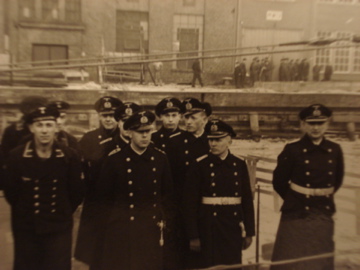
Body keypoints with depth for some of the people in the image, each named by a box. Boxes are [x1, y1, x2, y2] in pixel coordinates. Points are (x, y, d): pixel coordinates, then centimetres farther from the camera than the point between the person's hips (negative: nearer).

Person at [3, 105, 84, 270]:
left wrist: (63, 212, 6)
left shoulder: (70, 156, -11)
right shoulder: (16, 156, -10)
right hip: (25, 227, 1)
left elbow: (77, 191, -2)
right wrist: (25, 212, 9)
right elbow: (10, 191, 1)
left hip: (59, 227, 0)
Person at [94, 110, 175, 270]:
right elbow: (105, 194, 1)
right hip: (122, 228, -2)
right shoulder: (114, 160, -9)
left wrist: (163, 218, 5)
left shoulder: (160, 159, -1)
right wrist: (119, 214, 7)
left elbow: (167, 192, 8)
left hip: (152, 228, 2)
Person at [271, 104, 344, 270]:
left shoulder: (335, 150, 1)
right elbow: (279, 182, -3)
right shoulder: (292, 150, -11)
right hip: (296, 218, -4)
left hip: (324, 218, 4)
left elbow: (337, 180, 16)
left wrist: (324, 197, 14)